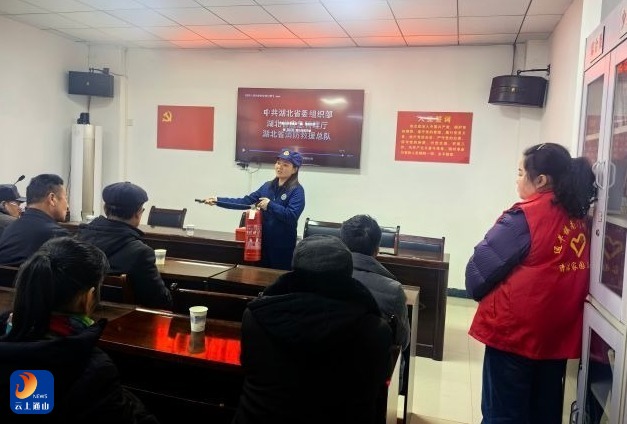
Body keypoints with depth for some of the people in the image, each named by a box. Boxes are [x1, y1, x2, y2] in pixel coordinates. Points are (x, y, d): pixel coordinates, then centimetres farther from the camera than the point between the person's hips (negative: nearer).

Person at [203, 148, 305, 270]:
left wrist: (270, 205, -21)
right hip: (264, 241, 6)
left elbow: (292, 216, -21)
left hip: (283, 246, -6)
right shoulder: (268, 186, 9)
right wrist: (218, 200, 1)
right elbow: (246, 202, 6)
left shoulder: (297, 190, -9)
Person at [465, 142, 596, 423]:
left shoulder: (525, 217, -16)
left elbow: (482, 264, -13)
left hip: (515, 330, -7)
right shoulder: (577, 218, 4)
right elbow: (564, 275, 11)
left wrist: (478, 292, 5)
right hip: (558, 333, 7)